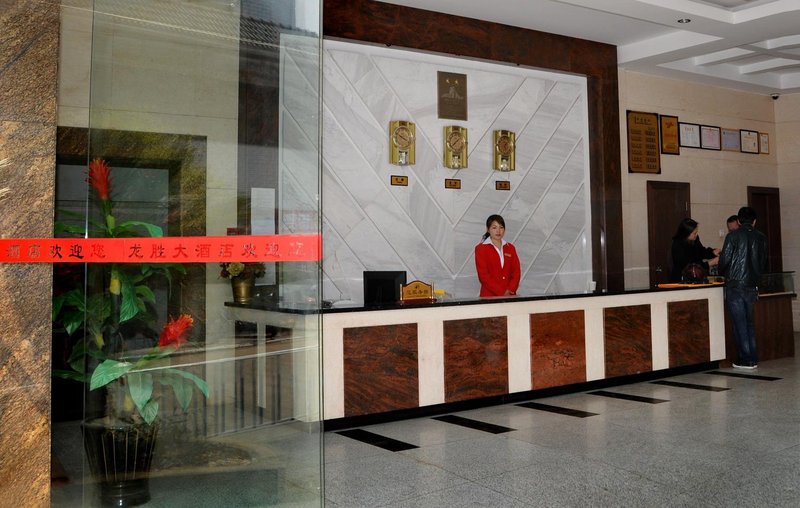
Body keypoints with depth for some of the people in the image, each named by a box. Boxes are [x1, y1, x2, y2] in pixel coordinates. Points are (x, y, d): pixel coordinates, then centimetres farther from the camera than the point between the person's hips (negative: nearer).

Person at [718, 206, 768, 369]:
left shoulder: (733, 236, -8)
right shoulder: (761, 238, 6)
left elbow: (724, 260, -9)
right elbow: (763, 264, 12)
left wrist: (723, 273, 11)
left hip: (735, 284, -4)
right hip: (752, 285, 5)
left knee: (739, 323, 1)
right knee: (748, 322, 15)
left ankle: (746, 359, 2)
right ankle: (753, 359, 16)